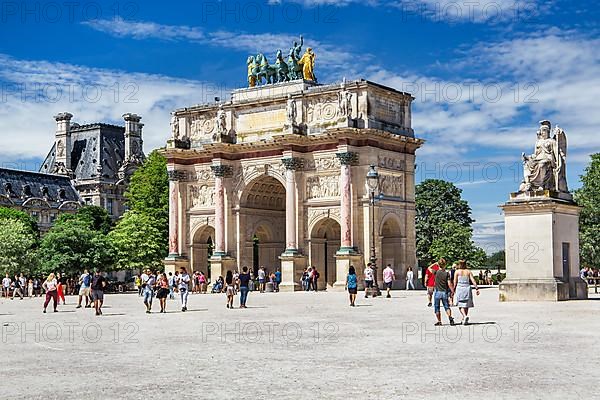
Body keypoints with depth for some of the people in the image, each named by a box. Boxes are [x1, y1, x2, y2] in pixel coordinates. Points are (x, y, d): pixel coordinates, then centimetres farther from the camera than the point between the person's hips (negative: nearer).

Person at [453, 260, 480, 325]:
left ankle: (465, 316, -25)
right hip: (467, 288, 3)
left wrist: (453, 290, 5)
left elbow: (455, 282, -2)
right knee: (466, 305, 14)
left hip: (460, 288, -3)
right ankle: (464, 319, 18)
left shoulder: (457, 272, 0)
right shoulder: (469, 272, 6)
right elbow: (473, 281, -3)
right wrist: (477, 288, -4)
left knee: (461, 305, -1)